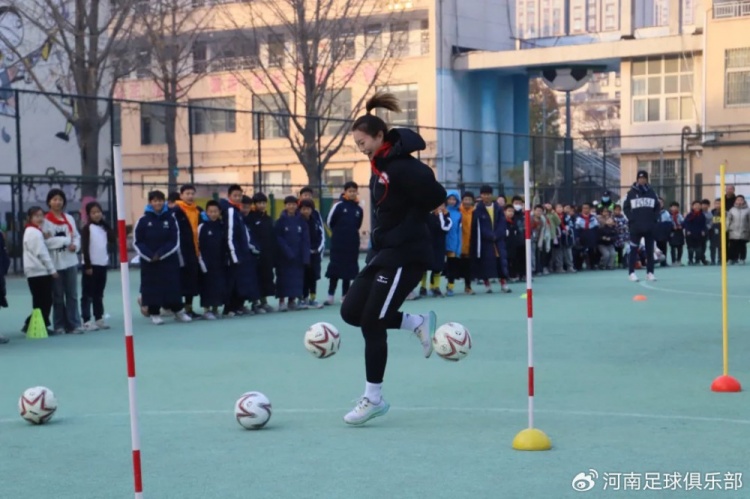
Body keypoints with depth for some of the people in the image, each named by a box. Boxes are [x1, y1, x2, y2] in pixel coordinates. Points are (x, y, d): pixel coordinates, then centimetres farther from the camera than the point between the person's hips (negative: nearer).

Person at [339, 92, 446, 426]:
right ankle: (417, 323, 18)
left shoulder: (400, 165, -18)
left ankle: (373, 398, 7)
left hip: (405, 256, -10)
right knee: (351, 312, 8)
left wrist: (404, 230, -17)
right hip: (383, 252, 10)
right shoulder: (379, 164, 10)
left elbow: (435, 195, -26)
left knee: (371, 323, -6)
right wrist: (377, 238, 7)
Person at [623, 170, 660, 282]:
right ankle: (631, 272, 2)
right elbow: (626, 207, 1)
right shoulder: (631, 193, -2)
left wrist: (654, 218, -1)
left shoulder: (652, 193, 6)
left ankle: (650, 272, 14)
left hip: (650, 226, 3)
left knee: (650, 250, 7)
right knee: (634, 250, -1)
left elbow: (657, 207, 11)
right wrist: (631, 219, -8)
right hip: (635, 226, -3)